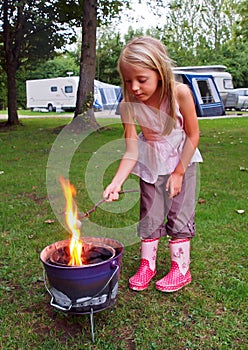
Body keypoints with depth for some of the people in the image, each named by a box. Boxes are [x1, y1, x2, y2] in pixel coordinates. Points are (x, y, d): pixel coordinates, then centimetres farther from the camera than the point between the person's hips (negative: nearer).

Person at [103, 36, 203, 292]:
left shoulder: (180, 93, -29)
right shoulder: (129, 105, -23)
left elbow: (193, 135, -17)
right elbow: (131, 151, -22)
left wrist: (178, 172, -14)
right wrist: (116, 183, -35)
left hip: (181, 158, -2)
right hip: (151, 162, 2)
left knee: (179, 213, 3)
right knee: (149, 213, 8)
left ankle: (181, 269, 19)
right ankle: (147, 265, 25)